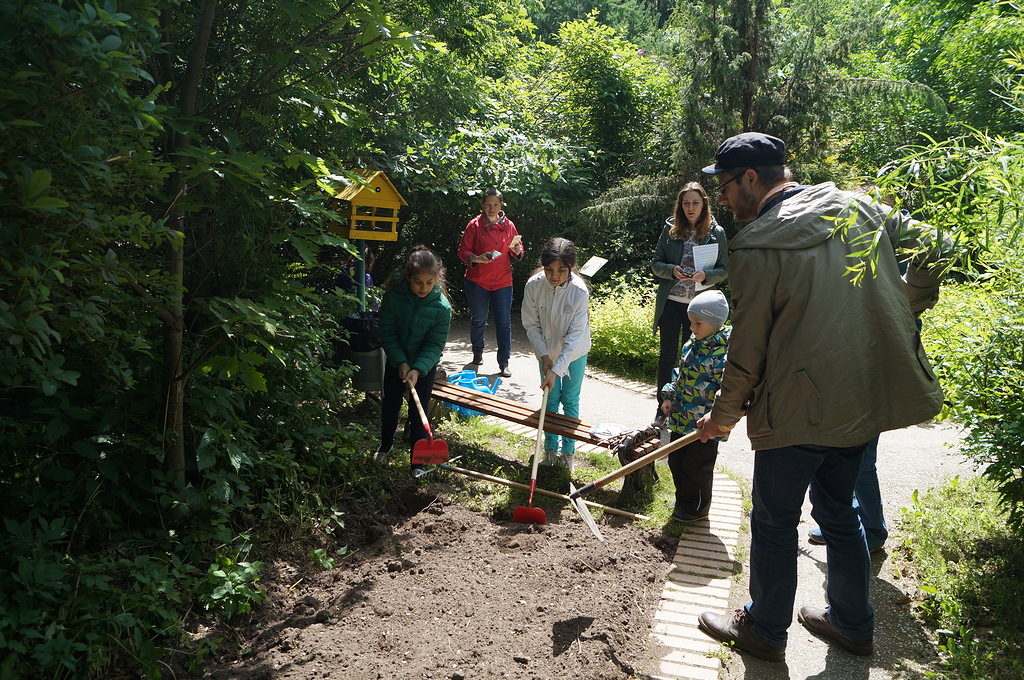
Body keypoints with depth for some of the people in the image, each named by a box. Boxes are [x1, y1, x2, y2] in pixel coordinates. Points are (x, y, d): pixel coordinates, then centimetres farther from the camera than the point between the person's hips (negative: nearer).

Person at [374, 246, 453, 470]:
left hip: (425, 366, -2)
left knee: (419, 411, 1)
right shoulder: (393, 296, -22)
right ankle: (385, 445, 44)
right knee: (390, 404, 18)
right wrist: (401, 362, -20)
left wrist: (417, 369, -30)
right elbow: (387, 332, -13)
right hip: (396, 361, 2)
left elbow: (435, 344, -19)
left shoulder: (442, 307, -25)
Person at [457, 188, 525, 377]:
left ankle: (504, 363, 4)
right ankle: (477, 353, 35)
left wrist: (517, 250, -9)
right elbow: (463, 251, -4)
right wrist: (478, 258, -22)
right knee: (478, 319, 12)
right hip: (477, 280, -1)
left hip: (503, 281, 1)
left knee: (504, 321, -2)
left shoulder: (508, 225, 5)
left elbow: (517, 249, 14)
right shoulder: (474, 225, -3)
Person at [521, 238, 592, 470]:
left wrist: (556, 370, -30)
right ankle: (550, 449, 22)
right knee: (550, 398, 9)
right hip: (546, 349, 2)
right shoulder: (533, 285, -23)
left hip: (574, 350, -2)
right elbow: (531, 324, -11)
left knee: (570, 399, 6)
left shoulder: (579, 291, -29)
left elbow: (576, 335, -27)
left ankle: (568, 451, 20)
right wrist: (544, 356, -16)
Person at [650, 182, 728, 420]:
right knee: (667, 356, 5)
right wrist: (672, 270, -16)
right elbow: (655, 263, 5)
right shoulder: (670, 229, 2)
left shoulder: (716, 233, 0)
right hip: (671, 302, 1)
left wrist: (705, 275, -17)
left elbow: (724, 270, 3)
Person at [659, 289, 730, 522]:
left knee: (697, 467, 6)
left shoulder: (724, 353, -19)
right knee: (676, 461, 17)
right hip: (681, 419, 8)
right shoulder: (691, 346, 6)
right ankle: (683, 501, 35)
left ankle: (697, 509, 25)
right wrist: (669, 396, 10)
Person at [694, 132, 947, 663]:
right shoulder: (859, 207, 3)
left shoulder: (757, 246, -16)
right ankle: (852, 624, 36)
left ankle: (764, 629, 26)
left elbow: (748, 349, -12)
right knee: (838, 512, 22)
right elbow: (928, 246, 11)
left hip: (798, 410, -7)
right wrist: (902, 311, 21)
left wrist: (725, 415, 1)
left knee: (774, 522, 10)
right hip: (866, 399, 7)